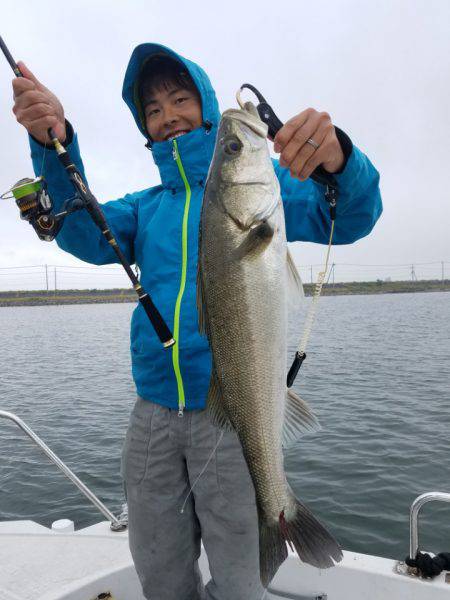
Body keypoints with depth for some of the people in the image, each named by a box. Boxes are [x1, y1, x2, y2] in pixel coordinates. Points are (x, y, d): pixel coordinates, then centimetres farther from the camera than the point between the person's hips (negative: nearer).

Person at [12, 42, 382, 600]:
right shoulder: (143, 207, 15)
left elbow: (350, 218, -11)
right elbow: (85, 235, -4)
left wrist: (338, 158, -33)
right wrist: (54, 143, -21)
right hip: (153, 412, 4)